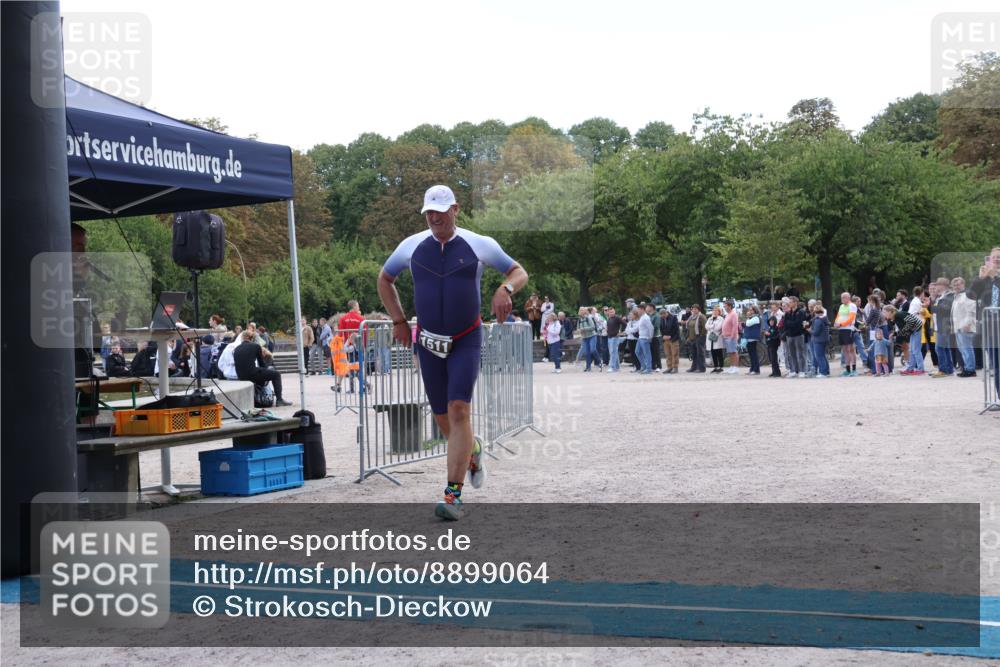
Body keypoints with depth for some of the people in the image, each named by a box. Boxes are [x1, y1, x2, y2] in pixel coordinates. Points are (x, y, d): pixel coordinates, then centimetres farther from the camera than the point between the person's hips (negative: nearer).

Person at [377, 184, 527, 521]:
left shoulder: (479, 245, -4)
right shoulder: (412, 246, 2)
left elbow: (519, 272, 4)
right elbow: (384, 279, 17)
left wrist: (505, 289, -19)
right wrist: (398, 320, 9)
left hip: (466, 341, -3)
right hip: (428, 342, 3)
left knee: (459, 410, -17)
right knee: (442, 417, 8)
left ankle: (454, 494, -15)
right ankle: (472, 450, 42)